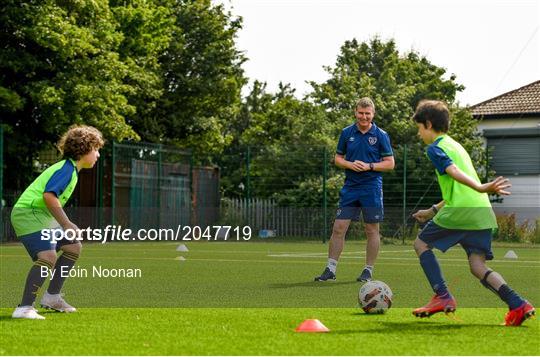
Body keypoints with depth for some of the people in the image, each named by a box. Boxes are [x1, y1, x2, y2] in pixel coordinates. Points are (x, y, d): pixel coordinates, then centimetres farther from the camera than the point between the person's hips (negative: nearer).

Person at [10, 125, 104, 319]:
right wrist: (66, 224, -24)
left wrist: (66, 224, 16)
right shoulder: (67, 168, -15)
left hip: (42, 215, 11)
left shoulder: (70, 169, 16)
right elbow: (49, 195, -29)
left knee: (73, 247, 16)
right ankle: (24, 308, -29)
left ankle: (52, 297, 22)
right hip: (28, 213, -11)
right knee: (48, 256, -27)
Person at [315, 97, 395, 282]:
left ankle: (368, 271, 14)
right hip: (350, 187, 2)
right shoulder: (347, 133, 6)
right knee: (338, 228, -2)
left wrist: (369, 166, -15)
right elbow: (338, 158, 12)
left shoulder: (381, 135, -2)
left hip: (372, 188, -2)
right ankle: (330, 270, 5)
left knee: (372, 230, 3)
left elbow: (390, 163, -1)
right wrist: (350, 164, -9)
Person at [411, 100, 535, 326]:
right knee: (478, 266, 5)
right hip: (482, 211, 8)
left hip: (459, 212, -8)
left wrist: (481, 188, -34)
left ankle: (443, 297, 0)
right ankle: (518, 305, -14)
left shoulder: (435, 147, 1)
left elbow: (454, 173, -20)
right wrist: (432, 211, 38)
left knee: (421, 244, 11)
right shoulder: (455, 145, 28)